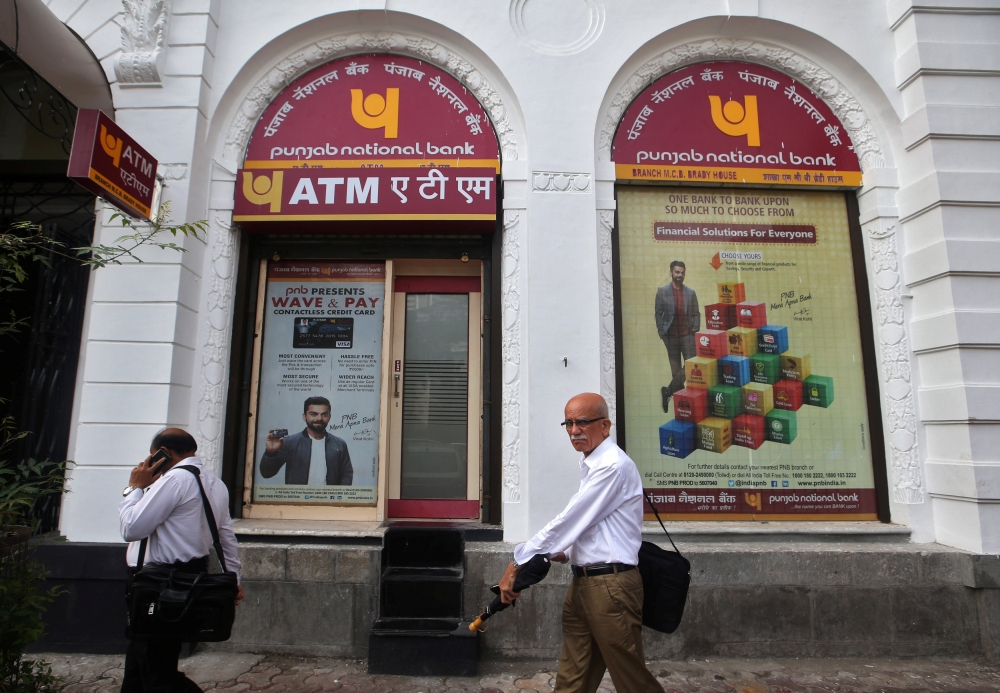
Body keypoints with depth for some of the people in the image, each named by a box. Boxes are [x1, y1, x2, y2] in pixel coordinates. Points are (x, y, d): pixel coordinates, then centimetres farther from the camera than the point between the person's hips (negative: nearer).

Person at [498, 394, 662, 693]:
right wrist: (564, 551, 5)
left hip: (610, 585, -9)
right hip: (582, 582, 9)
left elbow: (570, 521, -18)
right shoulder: (590, 465, 13)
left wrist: (517, 562, -12)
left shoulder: (613, 466, -17)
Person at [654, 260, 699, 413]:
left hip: (687, 335, 2)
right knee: (676, 369, 5)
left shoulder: (691, 292, 6)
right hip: (671, 336, -1)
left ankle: (668, 391, 5)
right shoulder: (662, 291, 1)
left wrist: (695, 331, -3)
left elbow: (696, 314, 8)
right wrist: (662, 333, -6)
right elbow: (658, 313, 0)